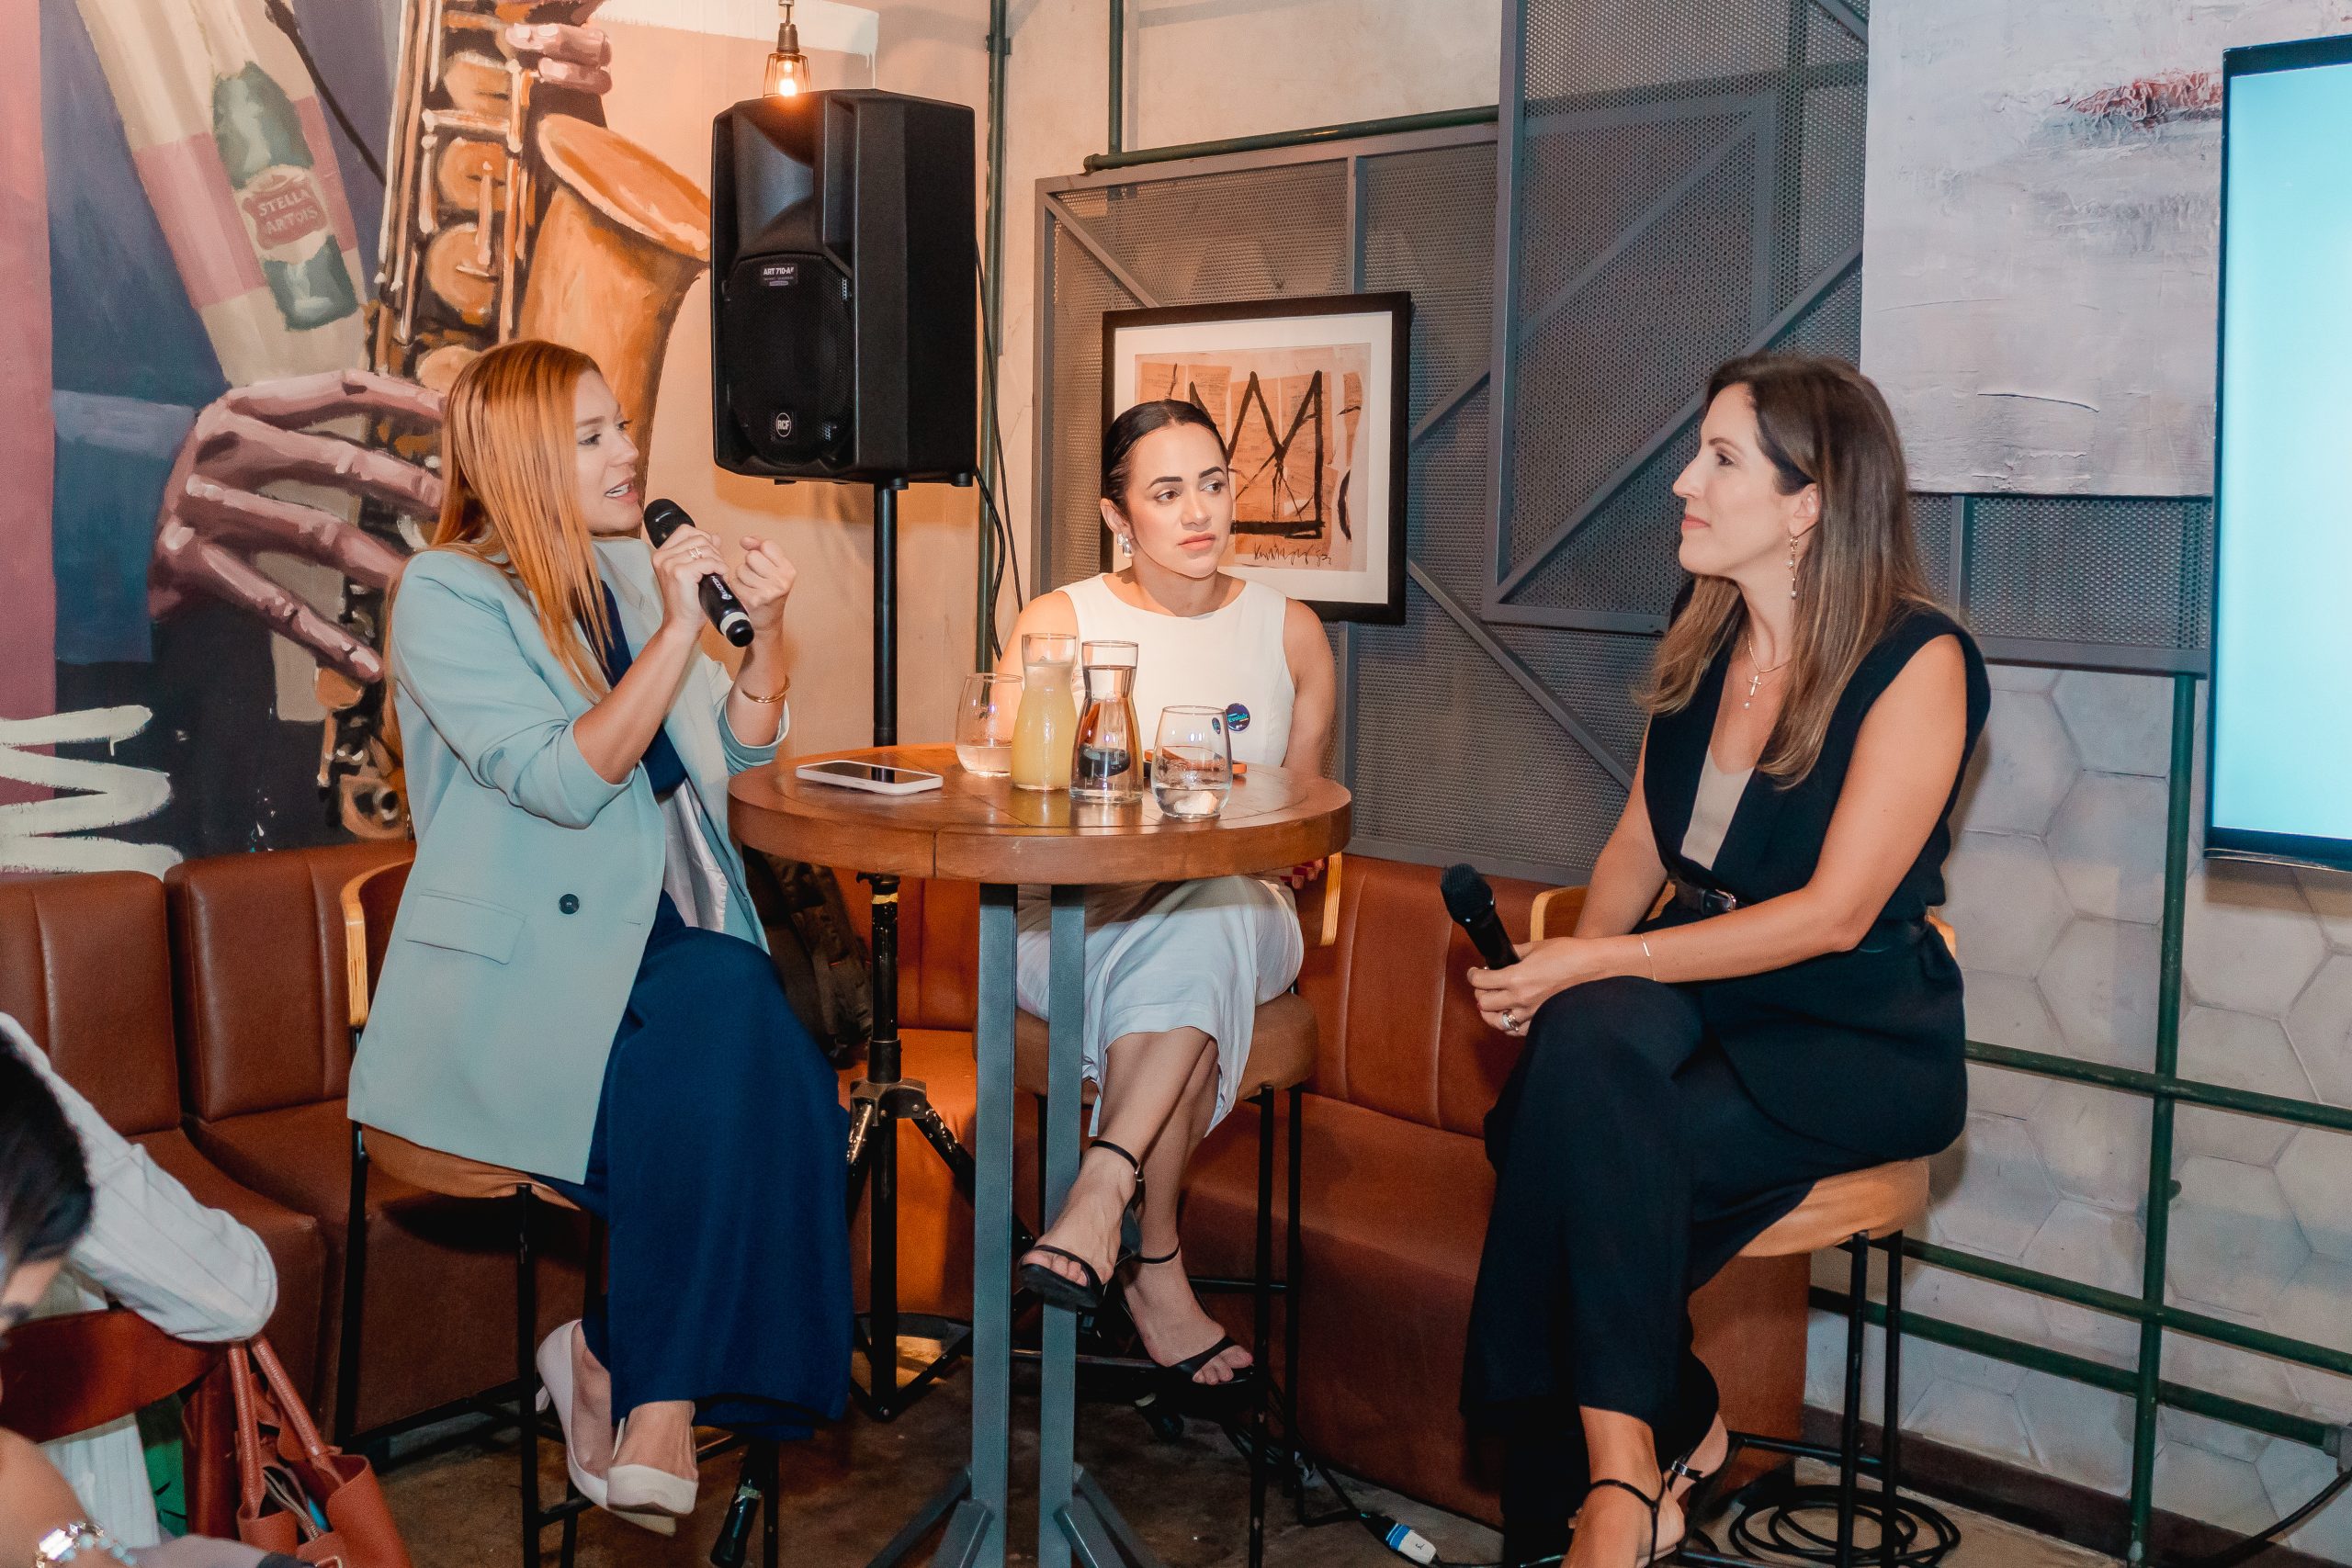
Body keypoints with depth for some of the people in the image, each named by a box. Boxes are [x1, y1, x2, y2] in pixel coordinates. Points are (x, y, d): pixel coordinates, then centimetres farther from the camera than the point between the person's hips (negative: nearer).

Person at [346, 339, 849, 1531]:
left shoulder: (628, 571, 16)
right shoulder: (447, 595, -5)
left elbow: (736, 753, 19)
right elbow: (567, 780, -17)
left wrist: (766, 631, 1)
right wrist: (678, 628, -20)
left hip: (662, 945, 6)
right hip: (516, 981, -6)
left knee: (736, 1005, -28)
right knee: (726, 1022, -31)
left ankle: (628, 1372, -16)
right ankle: (659, 1401, -14)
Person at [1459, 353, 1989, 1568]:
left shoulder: (1918, 661, -12)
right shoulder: (1701, 641, 9)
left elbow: (1834, 915, -18)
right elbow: (1640, 844, 14)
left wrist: (1602, 962, -21)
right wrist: (1572, 968, -6)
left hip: (1857, 1033, -5)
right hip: (1698, 991, 6)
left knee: (1584, 1142, -29)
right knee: (1584, 1039, -30)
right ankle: (1659, 1436, -18)